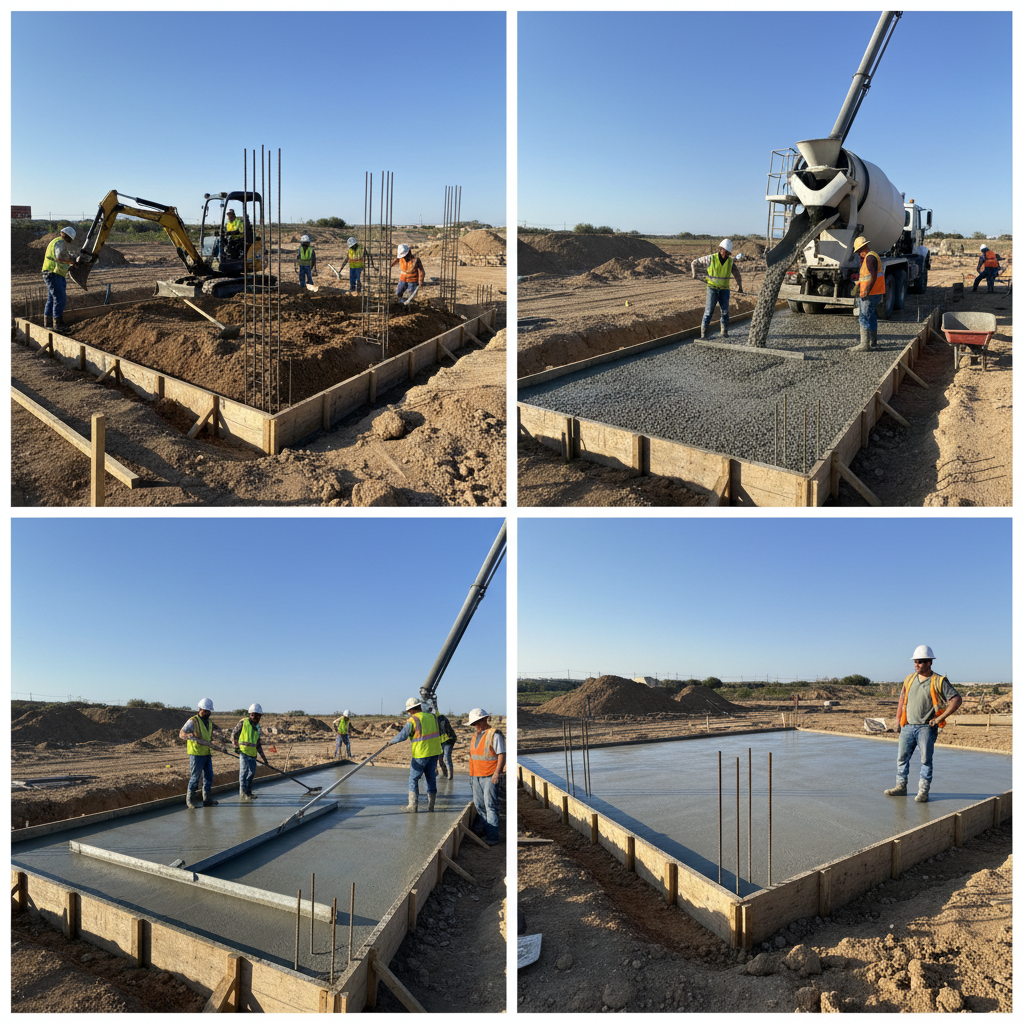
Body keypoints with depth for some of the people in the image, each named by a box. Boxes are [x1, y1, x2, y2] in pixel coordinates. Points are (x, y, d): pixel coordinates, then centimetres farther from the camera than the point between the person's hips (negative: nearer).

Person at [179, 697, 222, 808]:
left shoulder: (209, 723, 13)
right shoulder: (193, 721, -11)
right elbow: (181, 734, -19)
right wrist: (190, 735, -35)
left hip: (207, 754, 7)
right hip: (196, 754, -7)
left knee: (208, 776, 9)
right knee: (195, 777, -3)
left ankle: (207, 799, 16)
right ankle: (189, 800, 8)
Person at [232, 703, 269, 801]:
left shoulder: (257, 727, 17)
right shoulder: (243, 722, -2)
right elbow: (234, 733, -1)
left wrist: (264, 758, 20)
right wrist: (236, 746, -13)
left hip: (253, 753, 6)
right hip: (243, 751, -6)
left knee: (251, 772, 9)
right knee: (244, 771, -9)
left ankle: (248, 793, 20)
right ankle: (242, 792, -7)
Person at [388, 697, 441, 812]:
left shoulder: (413, 720, -13)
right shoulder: (431, 716, 5)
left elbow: (403, 735, -18)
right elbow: (439, 733, 16)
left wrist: (392, 742, -2)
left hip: (421, 754, -6)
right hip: (434, 752, 6)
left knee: (413, 779, 6)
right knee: (431, 778, 12)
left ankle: (413, 805, 3)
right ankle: (430, 805, 15)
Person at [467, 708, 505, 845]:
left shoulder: (494, 735, -8)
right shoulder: (474, 736, 16)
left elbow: (501, 755, -12)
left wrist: (497, 773, -18)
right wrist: (471, 773, 19)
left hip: (489, 776, -8)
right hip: (476, 776, 8)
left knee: (490, 806, -7)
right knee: (479, 804, 11)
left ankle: (492, 837, -6)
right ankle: (486, 828, 25)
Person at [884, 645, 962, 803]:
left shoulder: (939, 682, -7)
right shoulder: (910, 679, 10)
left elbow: (956, 699, -12)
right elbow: (902, 699, 19)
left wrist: (940, 718, -14)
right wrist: (899, 721, 15)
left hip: (926, 728, -5)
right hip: (908, 727, 5)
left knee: (925, 759, -2)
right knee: (902, 757, 6)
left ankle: (923, 791, 4)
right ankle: (901, 786, 16)